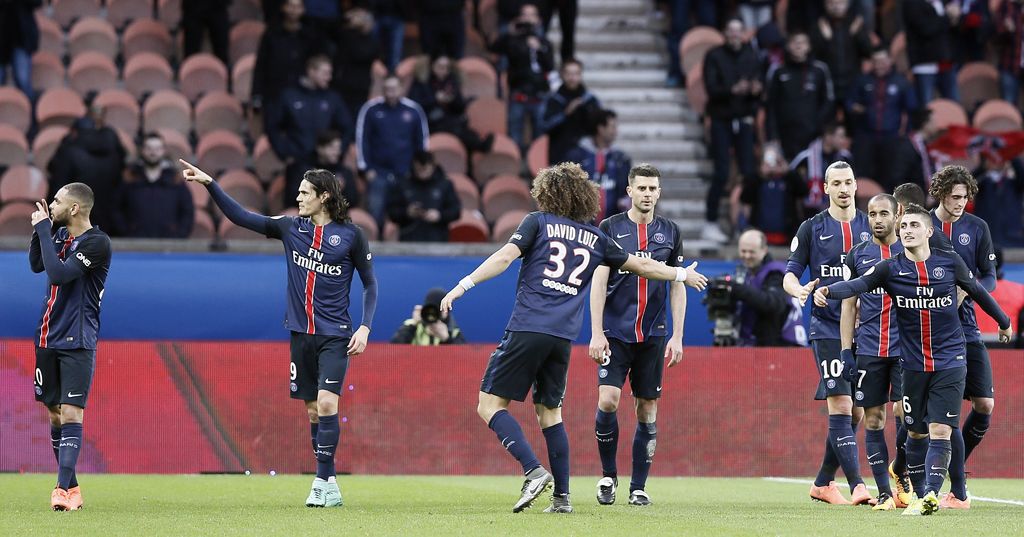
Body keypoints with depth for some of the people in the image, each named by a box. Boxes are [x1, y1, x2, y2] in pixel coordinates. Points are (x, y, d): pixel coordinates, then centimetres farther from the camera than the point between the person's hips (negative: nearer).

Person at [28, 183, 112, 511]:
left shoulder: (97, 242, -14)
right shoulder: (60, 234, 9)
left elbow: (58, 273, -23)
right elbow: (37, 265, 19)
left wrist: (43, 229, -17)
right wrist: (40, 228, 5)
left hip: (77, 342, -8)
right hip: (48, 337, 8)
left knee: (70, 413, -14)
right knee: (54, 413, 9)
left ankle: (63, 489, -19)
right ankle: (70, 485, 17)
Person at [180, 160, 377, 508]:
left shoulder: (350, 235, -4)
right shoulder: (291, 228, 6)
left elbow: (370, 284, 2)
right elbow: (240, 217, 6)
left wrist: (365, 327, -7)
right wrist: (209, 184, -1)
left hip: (335, 336, -4)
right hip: (301, 334, 4)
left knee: (326, 402, -17)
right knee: (313, 409, 5)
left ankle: (323, 481, -15)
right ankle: (329, 488, 11)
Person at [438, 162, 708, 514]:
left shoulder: (538, 222, 5)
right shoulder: (596, 238, 16)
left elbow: (505, 257, -9)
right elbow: (641, 266, 25)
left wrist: (464, 285, -10)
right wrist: (682, 275, 41)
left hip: (527, 330, -5)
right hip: (564, 337, 5)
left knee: (490, 404, -1)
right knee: (549, 411, 17)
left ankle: (534, 471, -17)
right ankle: (562, 496, 10)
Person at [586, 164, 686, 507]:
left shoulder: (670, 233, 8)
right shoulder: (610, 228, 1)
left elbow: (677, 287, 11)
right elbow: (598, 282, -1)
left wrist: (677, 336, 4)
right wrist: (596, 332, -9)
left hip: (653, 334, 2)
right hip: (615, 333, -2)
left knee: (648, 408, 2)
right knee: (608, 400, -15)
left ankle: (638, 487, 10)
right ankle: (608, 475, 5)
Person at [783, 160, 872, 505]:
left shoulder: (871, 227, 9)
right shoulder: (812, 228, 3)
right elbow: (790, 275, 2)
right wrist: (799, 290, -20)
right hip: (827, 330, -3)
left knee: (852, 412, 6)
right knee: (840, 406, -13)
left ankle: (823, 483, 19)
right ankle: (857, 486, -18)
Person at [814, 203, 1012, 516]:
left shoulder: (950, 263, -1)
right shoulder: (891, 268, -3)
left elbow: (977, 291, 16)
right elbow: (857, 284, -19)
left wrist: (1003, 321, 31)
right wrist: (827, 291, -40)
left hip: (949, 361, -1)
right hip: (913, 363, 1)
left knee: (940, 432, -12)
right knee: (917, 433, 8)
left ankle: (931, 495, -21)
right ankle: (920, 496, 20)